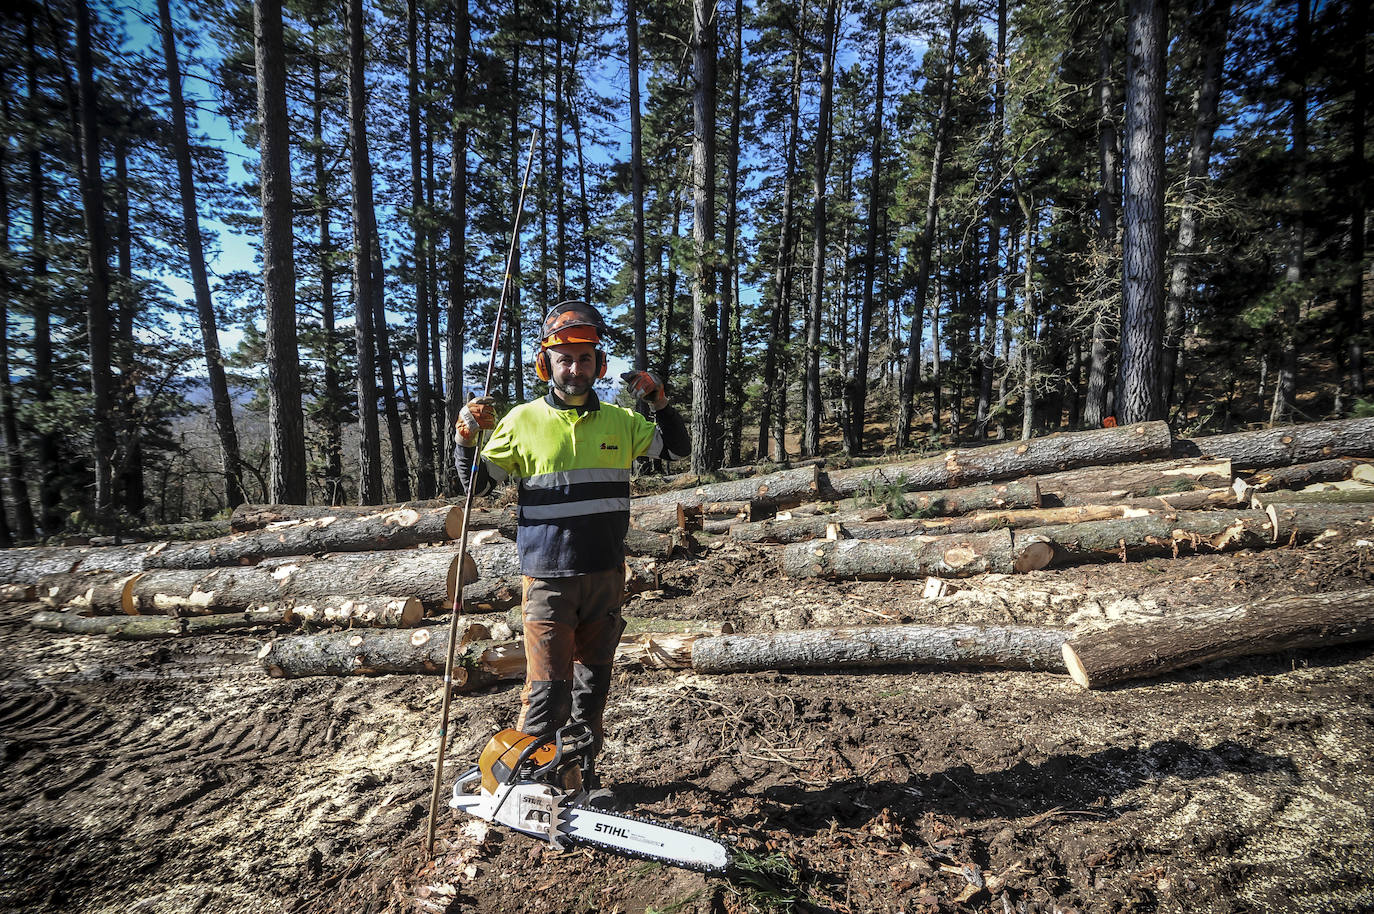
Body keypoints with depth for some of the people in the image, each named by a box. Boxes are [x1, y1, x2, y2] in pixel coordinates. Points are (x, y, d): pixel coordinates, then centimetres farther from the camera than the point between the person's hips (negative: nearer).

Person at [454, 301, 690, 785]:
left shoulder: (620, 420, 6)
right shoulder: (523, 421, -2)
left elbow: (678, 450, 11)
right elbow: (477, 484, 2)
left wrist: (659, 402, -2)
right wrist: (465, 438, -15)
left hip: (606, 575, 4)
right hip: (549, 577, -3)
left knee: (594, 681, 16)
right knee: (548, 688, -4)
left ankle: (584, 771, 33)